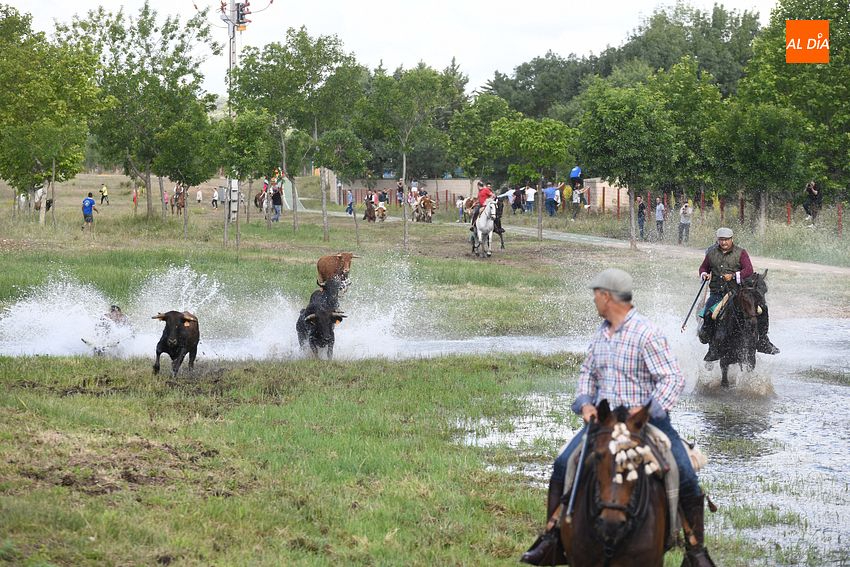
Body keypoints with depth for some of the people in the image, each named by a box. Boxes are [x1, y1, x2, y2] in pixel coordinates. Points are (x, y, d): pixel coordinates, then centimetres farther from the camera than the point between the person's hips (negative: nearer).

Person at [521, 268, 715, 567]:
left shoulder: (647, 334, -13)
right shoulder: (601, 333, 9)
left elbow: (673, 378, -16)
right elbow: (587, 372, 20)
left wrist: (646, 410, -28)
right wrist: (585, 403, 0)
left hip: (647, 418, -6)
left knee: (686, 478, -20)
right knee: (562, 466, -10)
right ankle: (550, 539, 0)